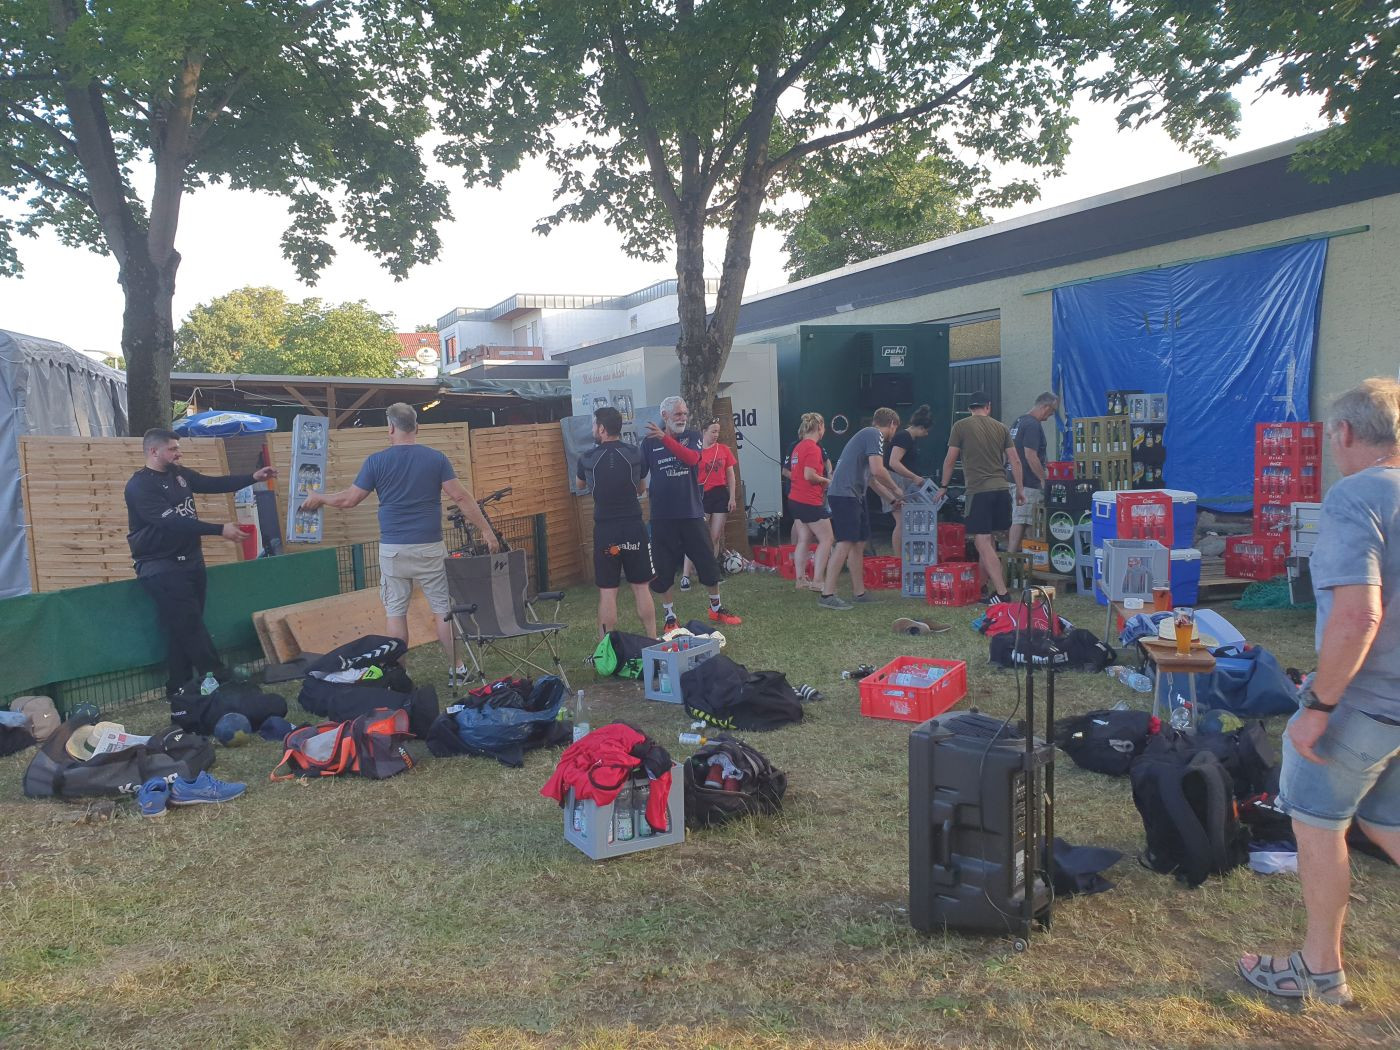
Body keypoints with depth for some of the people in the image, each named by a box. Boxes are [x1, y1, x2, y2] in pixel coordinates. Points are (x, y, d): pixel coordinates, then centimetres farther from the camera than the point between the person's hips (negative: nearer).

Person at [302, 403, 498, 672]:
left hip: (393, 549, 0)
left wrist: (318, 498, 21)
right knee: (443, 608, 7)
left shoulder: (376, 461, -2)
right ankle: (456, 668, 11)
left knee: (395, 611, 8)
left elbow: (349, 499, 2)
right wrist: (486, 530, -2)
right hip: (429, 548, 0)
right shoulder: (436, 458, -2)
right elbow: (461, 497, -6)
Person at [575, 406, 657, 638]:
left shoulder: (587, 458, -4)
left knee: (607, 591, 3)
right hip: (634, 527, 1)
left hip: (605, 530, -1)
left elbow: (580, 486, 18)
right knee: (641, 587, 10)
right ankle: (652, 642, 15)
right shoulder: (635, 453, -1)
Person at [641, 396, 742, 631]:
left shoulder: (692, 437, 2)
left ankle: (717, 609, 27)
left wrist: (665, 438, -29)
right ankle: (670, 616, 20)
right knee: (663, 568, 3)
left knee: (708, 562, 7)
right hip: (662, 516, -1)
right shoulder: (649, 442, 1)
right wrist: (645, 490, -12)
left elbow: (692, 458, -19)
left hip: (691, 513, 1)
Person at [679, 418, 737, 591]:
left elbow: (731, 475, 10)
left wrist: (733, 497, 3)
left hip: (721, 495, 4)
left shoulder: (724, 450, 6)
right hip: (702, 496, -4)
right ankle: (685, 576, -7)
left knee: (715, 537, 8)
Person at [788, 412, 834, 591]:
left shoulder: (798, 447, 14)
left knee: (804, 540, 12)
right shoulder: (813, 448, -15)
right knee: (827, 539, -3)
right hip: (811, 501, -9)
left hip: (796, 500, 9)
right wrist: (826, 481, -7)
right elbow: (809, 475, -24)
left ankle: (801, 580, 13)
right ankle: (817, 581, -7)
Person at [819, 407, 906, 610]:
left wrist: (891, 498, 35)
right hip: (845, 494, -10)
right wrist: (896, 490, -3)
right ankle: (827, 595, -15)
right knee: (845, 543, -13)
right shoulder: (874, 434, -6)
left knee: (859, 543, 13)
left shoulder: (867, 434, 25)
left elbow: (871, 478, 32)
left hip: (854, 496, 10)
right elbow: (877, 470, -18)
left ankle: (858, 592, 20)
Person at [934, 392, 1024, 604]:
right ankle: (992, 589, 21)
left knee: (983, 543, -8)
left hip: (978, 491, -5)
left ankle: (1001, 593, -16)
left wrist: (944, 487, 13)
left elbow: (950, 460, 2)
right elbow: (1015, 461, 10)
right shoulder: (1001, 427, 12)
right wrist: (1019, 489, 17)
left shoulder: (960, 426, 1)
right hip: (1001, 489, 5)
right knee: (989, 541, 15)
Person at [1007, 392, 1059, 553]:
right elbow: (1030, 456, -21)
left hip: (1013, 479, 10)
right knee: (1020, 521, -8)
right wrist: (1043, 479, -14)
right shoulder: (1033, 425, -16)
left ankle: (1011, 554, 14)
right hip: (1027, 483, -10)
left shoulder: (1018, 421, 15)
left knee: (1018, 520, 12)